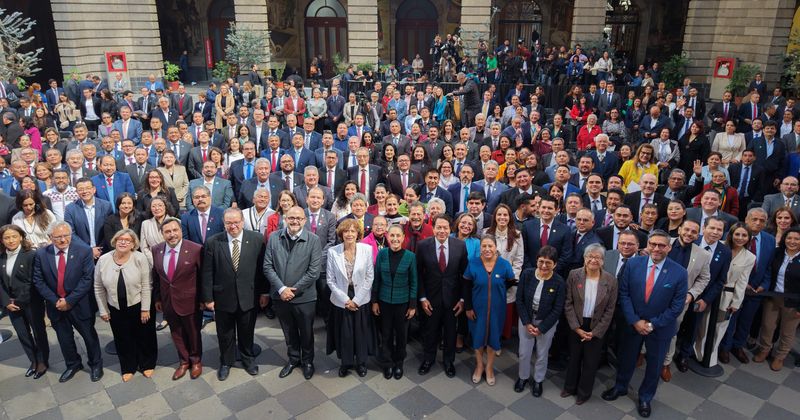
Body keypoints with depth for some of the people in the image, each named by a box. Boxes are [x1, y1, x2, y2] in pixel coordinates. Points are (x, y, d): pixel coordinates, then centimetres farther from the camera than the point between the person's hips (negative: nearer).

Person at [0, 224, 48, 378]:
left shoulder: (31, 254, -16)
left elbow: (33, 282, -15)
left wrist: (19, 302, -13)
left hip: (31, 303, -5)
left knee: (38, 332, 10)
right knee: (23, 334, 15)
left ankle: (43, 362, 27)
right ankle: (33, 361, 33)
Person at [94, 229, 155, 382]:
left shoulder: (140, 259, -16)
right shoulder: (103, 260, -8)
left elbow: (146, 286, -12)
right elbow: (98, 288, 1)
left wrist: (145, 309, -11)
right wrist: (103, 310, 3)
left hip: (139, 306, -2)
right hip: (116, 309, 2)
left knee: (144, 337, 14)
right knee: (123, 340, 17)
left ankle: (147, 364, 35)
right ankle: (128, 367, 37)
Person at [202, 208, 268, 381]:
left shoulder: (256, 240, -9)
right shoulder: (212, 242, -9)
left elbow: (262, 268, -4)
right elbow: (207, 273, -5)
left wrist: (264, 292, -2)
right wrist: (208, 298, -5)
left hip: (249, 297, 0)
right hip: (223, 298, 0)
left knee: (247, 332, 19)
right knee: (225, 334, 18)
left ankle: (248, 359, 44)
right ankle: (226, 363, 41)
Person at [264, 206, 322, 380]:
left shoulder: (313, 240, -11)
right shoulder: (274, 237, -3)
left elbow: (314, 271, -13)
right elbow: (268, 266, -4)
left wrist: (293, 290, -15)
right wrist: (281, 289, -14)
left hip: (304, 297, -2)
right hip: (280, 296, 2)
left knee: (306, 332, 16)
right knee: (289, 332, 20)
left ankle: (308, 361, 39)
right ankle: (293, 359, 43)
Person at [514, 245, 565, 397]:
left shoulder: (559, 281, -21)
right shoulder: (527, 274, -17)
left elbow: (558, 309, -14)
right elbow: (519, 299, -9)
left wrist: (541, 328, -13)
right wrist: (527, 323, -11)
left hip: (547, 323, -1)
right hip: (526, 320, 1)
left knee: (542, 354, 16)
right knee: (524, 352, 15)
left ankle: (538, 380, 41)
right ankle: (523, 377, 41)